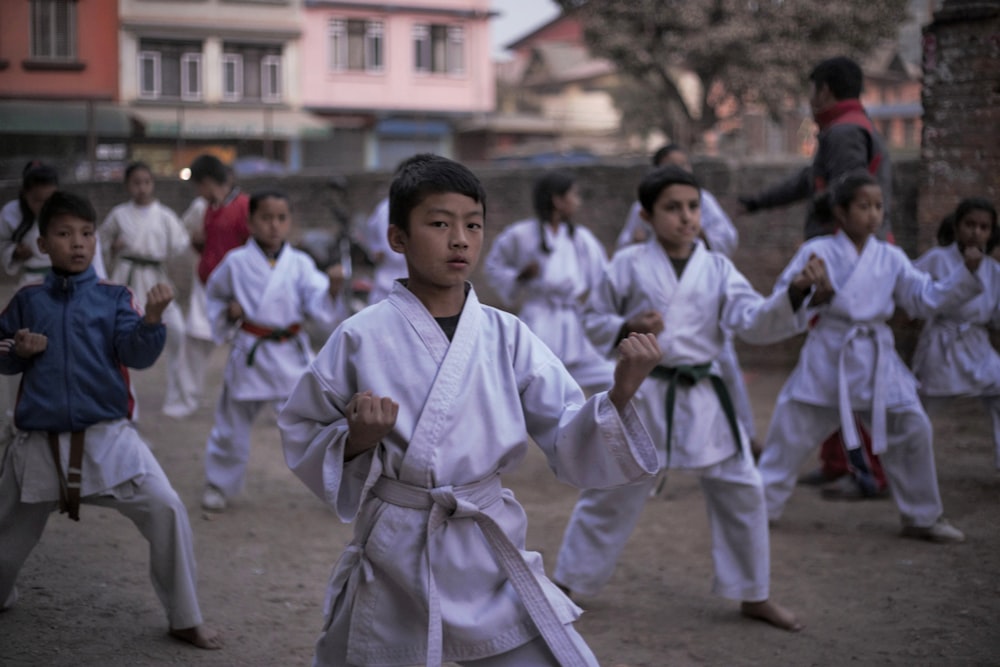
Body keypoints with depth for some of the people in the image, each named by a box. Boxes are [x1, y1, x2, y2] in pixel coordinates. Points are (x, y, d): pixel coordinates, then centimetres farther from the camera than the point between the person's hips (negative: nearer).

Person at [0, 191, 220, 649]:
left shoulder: (113, 297, -1)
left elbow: (136, 355, -13)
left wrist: (151, 319, -32)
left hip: (107, 436, -2)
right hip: (39, 441, 2)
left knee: (166, 511, -15)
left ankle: (185, 620, 1)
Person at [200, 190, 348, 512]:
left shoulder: (300, 264, -3)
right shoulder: (236, 262, -3)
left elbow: (319, 306, -13)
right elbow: (215, 294, 14)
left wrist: (333, 286, -32)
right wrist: (227, 312, -5)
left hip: (292, 353, 0)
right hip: (249, 353, 0)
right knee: (233, 423, 12)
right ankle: (219, 484, 33)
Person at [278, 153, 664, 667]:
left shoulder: (506, 336, -1)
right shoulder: (360, 339, -6)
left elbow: (572, 446, -3)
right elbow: (301, 435, 3)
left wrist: (619, 394, -21)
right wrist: (354, 439, -16)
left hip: (490, 556, 2)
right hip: (392, 557, -1)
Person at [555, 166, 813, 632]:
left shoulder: (717, 268, 3)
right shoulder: (628, 265, -3)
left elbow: (755, 323, -7)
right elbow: (595, 322, 4)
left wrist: (794, 294, -24)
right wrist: (627, 328, -16)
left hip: (703, 396, 3)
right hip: (644, 393, -2)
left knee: (741, 491, 5)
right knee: (611, 492, 4)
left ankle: (754, 596, 22)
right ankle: (567, 583, 21)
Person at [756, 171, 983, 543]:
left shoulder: (891, 259, 3)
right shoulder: (817, 252, -6)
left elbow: (927, 299, 4)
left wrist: (966, 273, -6)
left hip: (877, 362, 3)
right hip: (827, 360, -3)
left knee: (912, 433, 5)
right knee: (792, 432, 2)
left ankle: (923, 517, 22)